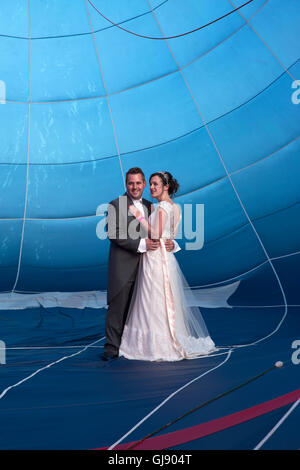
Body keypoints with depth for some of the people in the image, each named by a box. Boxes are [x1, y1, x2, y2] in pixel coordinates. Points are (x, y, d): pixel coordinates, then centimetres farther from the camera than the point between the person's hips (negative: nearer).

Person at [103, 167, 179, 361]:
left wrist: (170, 243, -6)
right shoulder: (116, 205, -4)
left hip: (144, 265, 6)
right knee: (117, 307, -2)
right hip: (123, 266, -5)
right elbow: (114, 234, -14)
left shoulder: (149, 206, 14)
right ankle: (112, 348, 5)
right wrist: (141, 244, -19)